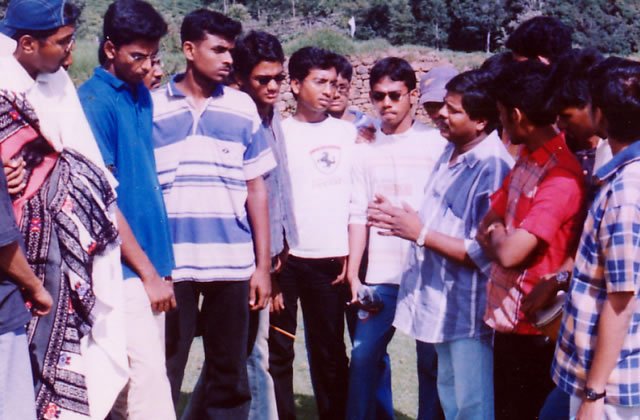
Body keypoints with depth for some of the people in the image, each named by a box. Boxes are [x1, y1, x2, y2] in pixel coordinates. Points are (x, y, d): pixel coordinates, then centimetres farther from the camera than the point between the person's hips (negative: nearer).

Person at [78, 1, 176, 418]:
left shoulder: (142, 95, 12)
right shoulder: (95, 102, -11)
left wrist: (161, 264, 12)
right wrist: (148, 273, -12)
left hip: (151, 262, 7)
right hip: (125, 268, -7)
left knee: (127, 382, 12)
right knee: (148, 382, -10)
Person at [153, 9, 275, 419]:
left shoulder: (242, 108, 6)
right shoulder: (152, 108, 1)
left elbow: (255, 188, 8)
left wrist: (263, 264, 4)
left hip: (233, 263, 2)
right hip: (170, 264, -2)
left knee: (230, 376, 10)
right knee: (164, 375, 3)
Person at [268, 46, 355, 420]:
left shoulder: (349, 133, 9)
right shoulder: (278, 132, 3)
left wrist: (353, 255, 2)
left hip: (331, 260, 2)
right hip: (285, 257, -1)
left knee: (330, 352, 9)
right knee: (278, 350, 4)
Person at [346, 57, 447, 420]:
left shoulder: (436, 144, 0)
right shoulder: (365, 151, 9)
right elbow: (359, 216, 6)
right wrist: (353, 273, -1)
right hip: (381, 276, 3)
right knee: (365, 356, 1)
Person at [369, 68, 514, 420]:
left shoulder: (493, 168, -24)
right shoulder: (452, 152, 4)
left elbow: (484, 254, -28)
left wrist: (420, 234, -22)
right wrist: (401, 218, 2)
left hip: (469, 308, -9)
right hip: (441, 303, 9)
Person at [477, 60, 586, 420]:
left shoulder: (562, 177, -24)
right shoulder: (527, 159, 6)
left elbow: (509, 253, -27)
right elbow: (488, 224, 12)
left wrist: (496, 235, -6)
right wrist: (499, 237, -10)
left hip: (533, 328, -9)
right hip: (507, 318, 9)